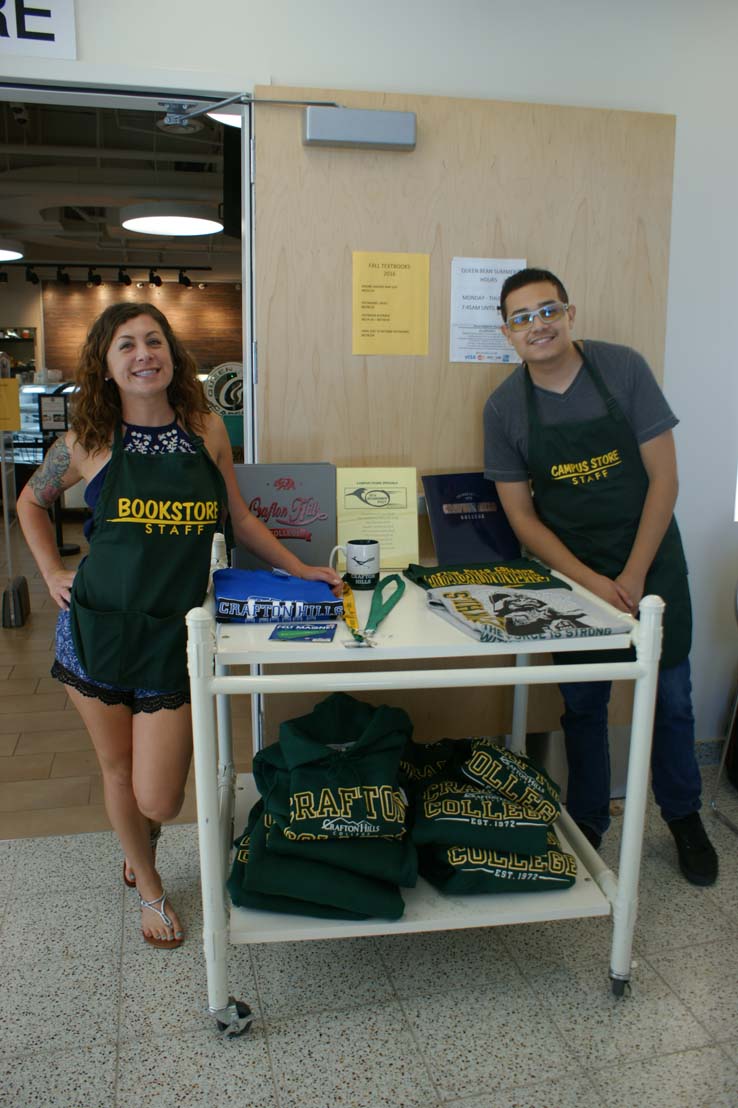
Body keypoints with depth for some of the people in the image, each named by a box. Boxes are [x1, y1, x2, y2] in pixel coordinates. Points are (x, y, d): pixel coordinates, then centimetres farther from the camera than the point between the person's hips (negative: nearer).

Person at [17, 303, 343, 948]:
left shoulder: (206, 429, 0)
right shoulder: (90, 442, -2)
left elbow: (240, 518, 10)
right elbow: (31, 501, 16)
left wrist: (299, 569, 4)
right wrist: (52, 573, 6)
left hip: (172, 634, 0)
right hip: (98, 628, 0)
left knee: (158, 801, 1)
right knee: (118, 769, 15)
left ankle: (145, 831, 42)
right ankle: (149, 890, 42)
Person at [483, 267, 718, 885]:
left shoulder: (623, 369, -10)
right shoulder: (504, 408, -7)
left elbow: (664, 477, -9)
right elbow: (522, 516, -4)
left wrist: (633, 575, -14)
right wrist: (591, 582, -14)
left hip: (651, 561, 0)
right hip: (573, 572, 1)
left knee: (671, 699, 10)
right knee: (582, 705, 9)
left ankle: (684, 818, 33)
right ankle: (588, 823, 29)